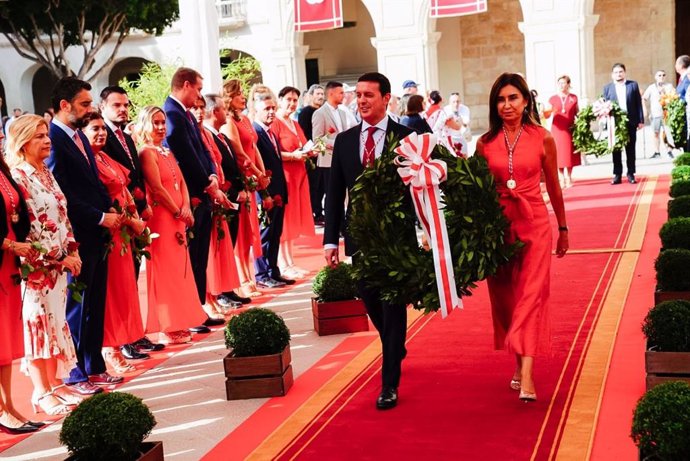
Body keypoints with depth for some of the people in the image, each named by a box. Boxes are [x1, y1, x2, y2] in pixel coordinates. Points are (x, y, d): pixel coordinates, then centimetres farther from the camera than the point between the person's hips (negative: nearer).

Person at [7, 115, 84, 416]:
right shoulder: (17, 176, -12)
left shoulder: (46, 174, 12)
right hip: (36, 266, -8)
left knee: (55, 322, 11)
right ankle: (42, 393, 6)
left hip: (59, 264, 8)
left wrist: (72, 251, 3)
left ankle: (55, 384, 20)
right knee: (38, 324, -2)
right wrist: (58, 259, -15)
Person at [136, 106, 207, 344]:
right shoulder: (147, 153, -9)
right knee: (166, 270, -4)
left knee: (179, 268, 12)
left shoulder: (168, 152, 16)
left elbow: (182, 182, 11)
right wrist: (178, 212, -9)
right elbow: (157, 188, -15)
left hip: (178, 217, 8)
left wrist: (186, 207, -5)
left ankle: (179, 322, 20)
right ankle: (170, 327, 2)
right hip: (161, 217, -8)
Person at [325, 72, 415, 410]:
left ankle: (390, 384, 8)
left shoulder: (407, 137, -6)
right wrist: (330, 240, 1)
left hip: (397, 236, -4)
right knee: (372, 304, 16)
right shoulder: (344, 141, 5)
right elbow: (335, 195, 6)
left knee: (393, 307, 0)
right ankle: (397, 350, 44)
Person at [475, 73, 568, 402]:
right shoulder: (485, 143, 2)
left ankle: (526, 375, -10)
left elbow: (553, 186, 7)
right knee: (505, 296, 7)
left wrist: (563, 228, 12)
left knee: (531, 295, -7)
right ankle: (518, 363, 22)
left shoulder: (543, 139, -1)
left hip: (534, 223, -2)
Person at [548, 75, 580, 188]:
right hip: (557, 129, 0)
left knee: (569, 153, 2)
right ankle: (561, 179, 5)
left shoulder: (573, 98, 8)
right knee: (559, 154, -1)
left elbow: (577, 113, 11)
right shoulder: (553, 99, 6)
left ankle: (569, 178, 11)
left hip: (570, 129, 0)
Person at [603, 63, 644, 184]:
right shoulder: (607, 88, 7)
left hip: (630, 122, 0)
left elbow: (638, 104, 4)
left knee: (630, 149, 5)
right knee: (616, 150, 3)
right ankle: (617, 174, 8)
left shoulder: (633, 85, 6)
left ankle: (630, 173, 11)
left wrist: (641, 120, -1)